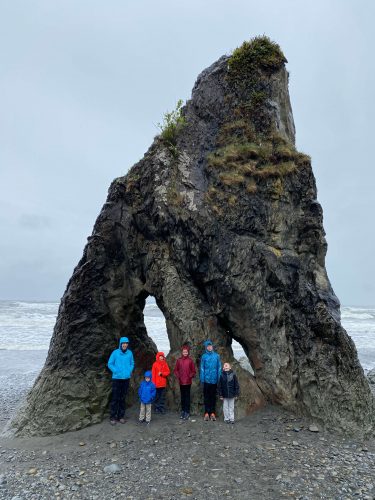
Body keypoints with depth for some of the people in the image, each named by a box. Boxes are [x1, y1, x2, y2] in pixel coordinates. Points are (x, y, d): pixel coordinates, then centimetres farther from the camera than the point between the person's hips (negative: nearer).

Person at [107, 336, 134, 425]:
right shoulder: (115, 352, -9)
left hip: (126, 379, 3)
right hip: (116, 378, -3)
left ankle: (121, 416, 23)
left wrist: (130, 371, -4)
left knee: (123, 398, 12)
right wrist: (116, 371, -12)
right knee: (115, 398, -1)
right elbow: (110, 364, -3)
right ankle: (112, 417, 12)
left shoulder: (130, 353, 0)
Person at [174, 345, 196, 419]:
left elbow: (194, 371, 3)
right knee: (182, 396, 12)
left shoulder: (190, 360, -3)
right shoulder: (179, 360, 2)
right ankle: (183, 410, 23)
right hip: (181, 381, 2)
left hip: (188, 381, -2)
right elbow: (175, 370, 8)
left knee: (187, 396, 1)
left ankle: (187, 412, 8)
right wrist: (178, 376, -6)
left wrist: (191, 376, -12)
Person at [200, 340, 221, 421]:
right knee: (206, 396, 5)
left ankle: (212, 412, 17)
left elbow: (219, 368, 5)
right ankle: (207, 413, 13)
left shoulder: (216, 356, 1)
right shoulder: (204, 356, -1)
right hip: (206, 380, -1)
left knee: (213, 396, 8)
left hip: (214, 380, 1)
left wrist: (219, 378, 2)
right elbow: (202, 368, 1)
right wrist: (202, 379, -3)